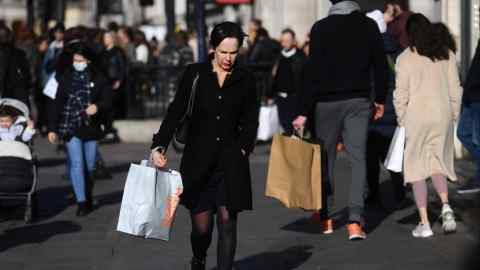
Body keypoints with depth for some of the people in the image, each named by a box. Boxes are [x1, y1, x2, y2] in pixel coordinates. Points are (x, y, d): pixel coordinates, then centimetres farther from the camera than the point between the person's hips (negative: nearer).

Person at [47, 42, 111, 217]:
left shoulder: (97, 78, 3)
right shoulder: (65, 78, 0)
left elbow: (108, 100, 5)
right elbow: (55, 104, 0)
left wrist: (97, 107, -17)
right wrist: (52, 129, -4)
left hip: (91, 128, 2)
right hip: (70, 127, -2)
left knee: (89, 166, 8)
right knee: (76, 164, -11)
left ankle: (87, 196, 28)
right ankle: (82, 202, -10)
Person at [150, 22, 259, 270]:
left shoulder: (245, 80, 5)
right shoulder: (195, 74, 1)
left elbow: (250, 122, 13)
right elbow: (176, 112, -3)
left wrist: (243, 148, -1)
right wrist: (159, 145, -14)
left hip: (231, 163, 1)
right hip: (198, 162, -1)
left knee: (227, 221, -7)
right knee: (201, 226, 2)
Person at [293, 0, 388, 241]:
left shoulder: (321, 28, -8)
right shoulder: (369, 26, 0)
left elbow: (313, 72, -10)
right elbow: (380, 66, 5)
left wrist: (304, 112, -7)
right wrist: (380, 100, 18)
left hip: (327, 102, -1)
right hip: (359, 101, 2)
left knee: (326, 159, 11)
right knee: (358, 159, 1)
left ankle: (325, 218, 20)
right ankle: (355, 222, -11)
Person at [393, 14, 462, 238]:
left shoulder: (405, 58, -5)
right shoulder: (447, 54, 5)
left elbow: (401, 95, -5)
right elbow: (455, 89, 6)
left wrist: (402, 120, 7)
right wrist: (453, 116, 16)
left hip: (417, 117, -3)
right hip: (443, 116, 3)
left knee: (417, 168, 4)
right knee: (437, 161, 16)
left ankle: (424, 223, 1)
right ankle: (445, 206, -9)